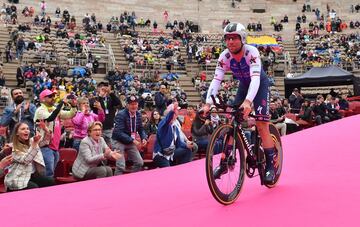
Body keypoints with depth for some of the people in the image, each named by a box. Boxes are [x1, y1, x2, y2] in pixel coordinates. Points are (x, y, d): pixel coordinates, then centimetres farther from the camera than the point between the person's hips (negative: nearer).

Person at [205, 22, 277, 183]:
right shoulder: (225, 56, -19)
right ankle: (225, 162, 4)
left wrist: (248, 101, -57)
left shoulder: (251, 52, -31)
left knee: (261, 124, -16)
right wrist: (208, 103, -37)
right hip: (244, 85, 5)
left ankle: (271, 164, -4)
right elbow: (216, 80, -24)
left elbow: (255, 78, -42)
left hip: (260, 84, -5)